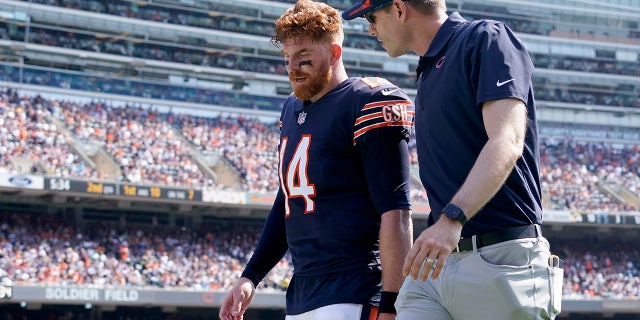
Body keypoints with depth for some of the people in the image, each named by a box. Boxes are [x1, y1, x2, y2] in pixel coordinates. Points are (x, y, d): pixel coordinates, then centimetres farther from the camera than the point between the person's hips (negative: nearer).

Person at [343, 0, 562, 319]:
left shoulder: (487, 38, -4)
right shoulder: (427, 73, 22)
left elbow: (507, 142, -19)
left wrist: (451, 218, -30)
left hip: (501, 258, -8)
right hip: (437, 261, 8)